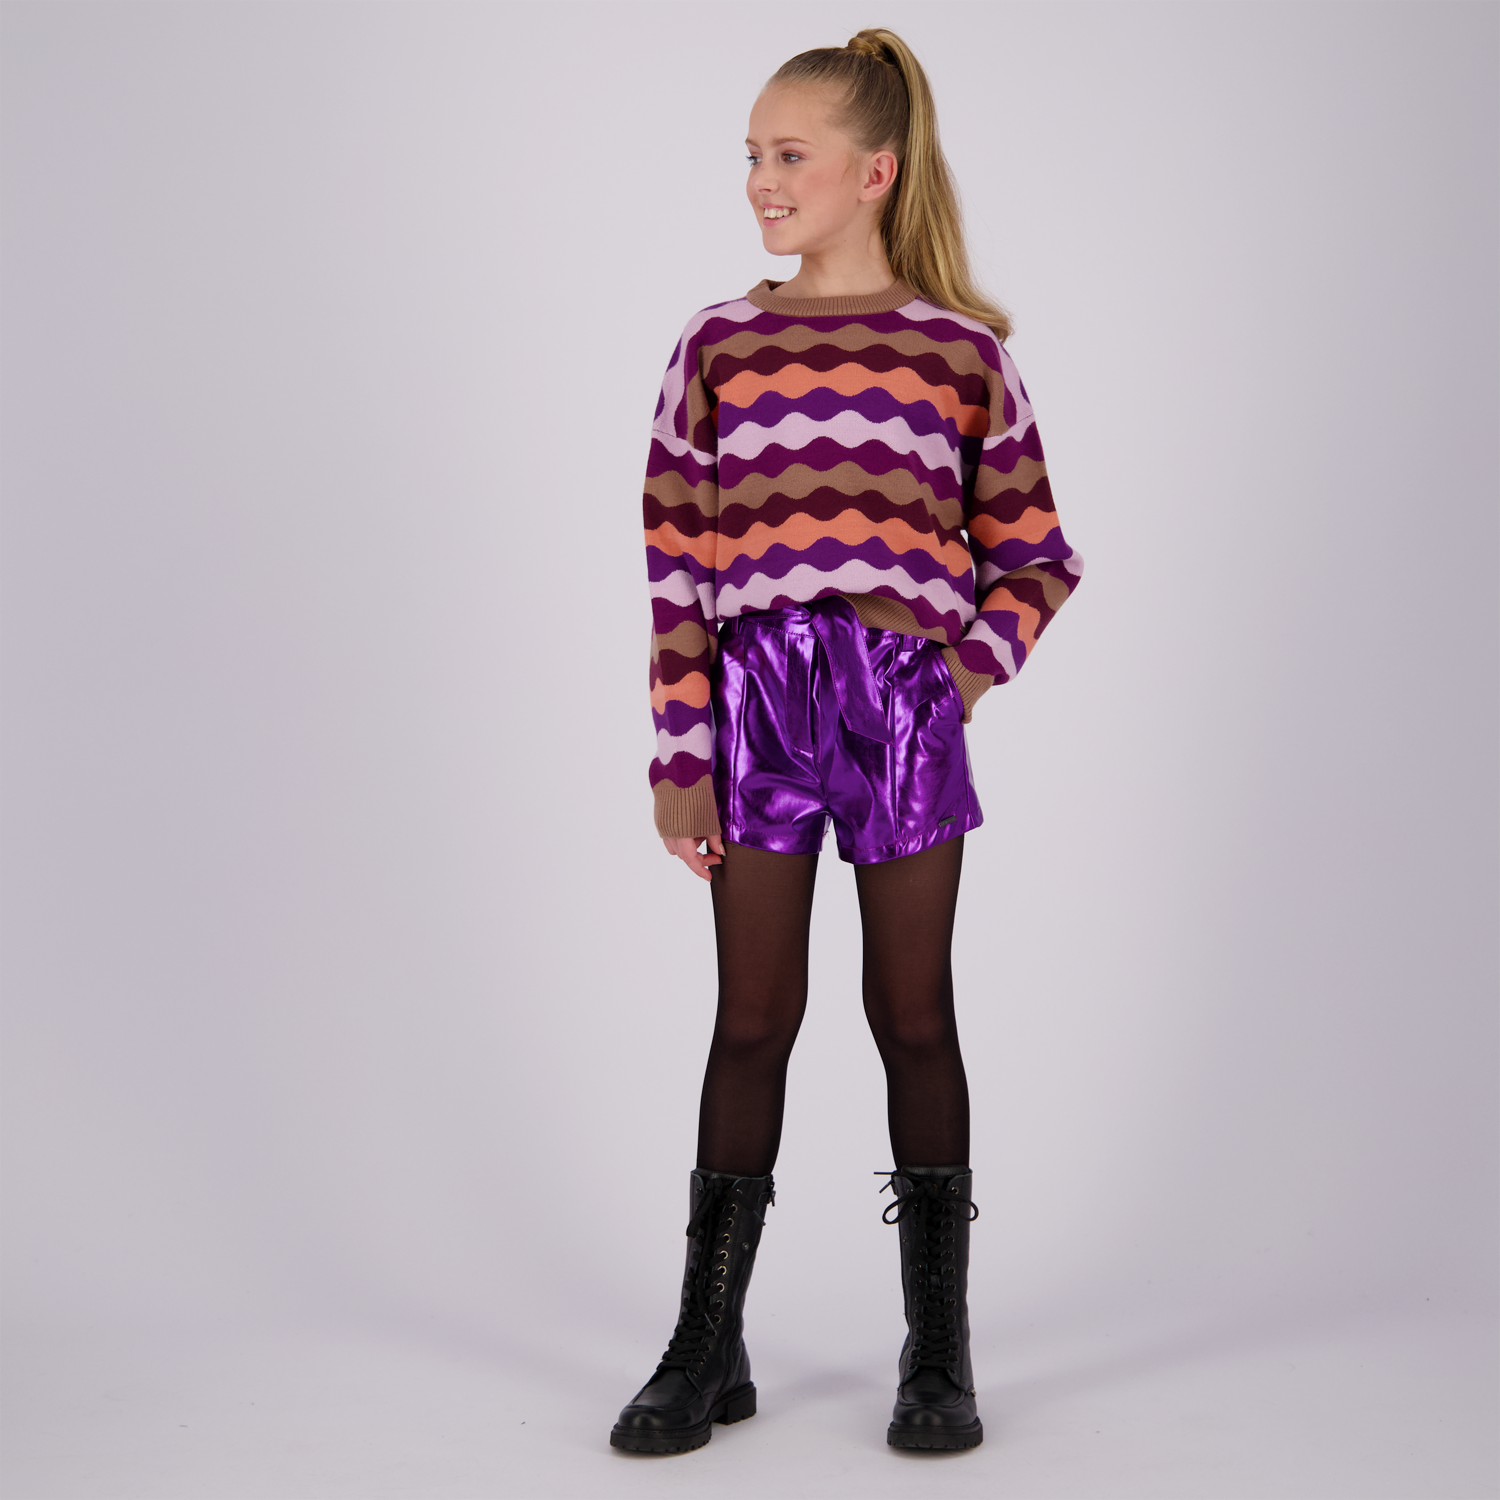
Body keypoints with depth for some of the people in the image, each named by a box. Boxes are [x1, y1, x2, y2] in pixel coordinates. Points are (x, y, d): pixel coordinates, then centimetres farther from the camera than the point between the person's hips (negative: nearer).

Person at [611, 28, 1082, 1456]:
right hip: (759, 696, 1)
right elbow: (678, 566, 2)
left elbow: (1034, 555, 9)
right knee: (752, 1019, 6)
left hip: (905, 701, -1)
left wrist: (971, 666, -7)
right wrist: (682, 754, -2)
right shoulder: (718, 347, 4)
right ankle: (707, 1346, 16)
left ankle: (939, 1349, 17)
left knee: (914, 1016, 7)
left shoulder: (964, 352, 3)